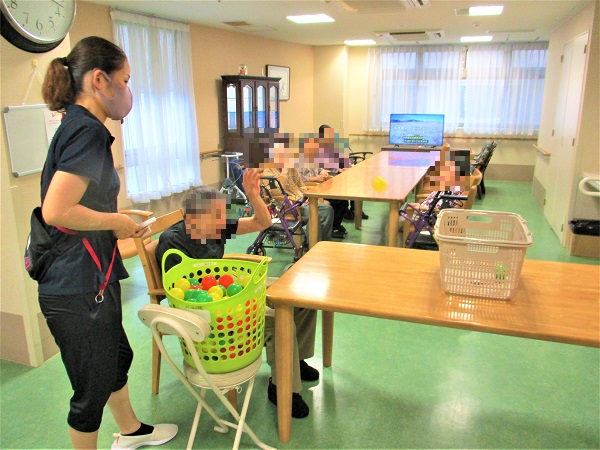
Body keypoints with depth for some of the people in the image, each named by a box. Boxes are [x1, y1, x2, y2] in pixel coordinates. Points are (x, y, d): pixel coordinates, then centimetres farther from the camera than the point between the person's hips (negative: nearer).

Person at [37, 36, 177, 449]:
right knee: (93, 387, 8)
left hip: (92, 280, 11)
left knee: (117, 357, 27)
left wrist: (120, 220, 10)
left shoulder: (77, 127, 10)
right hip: (78, 290, -11)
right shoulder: (87, 131, -21)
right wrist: (115, 221, -17)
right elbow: (55, 210, -30)